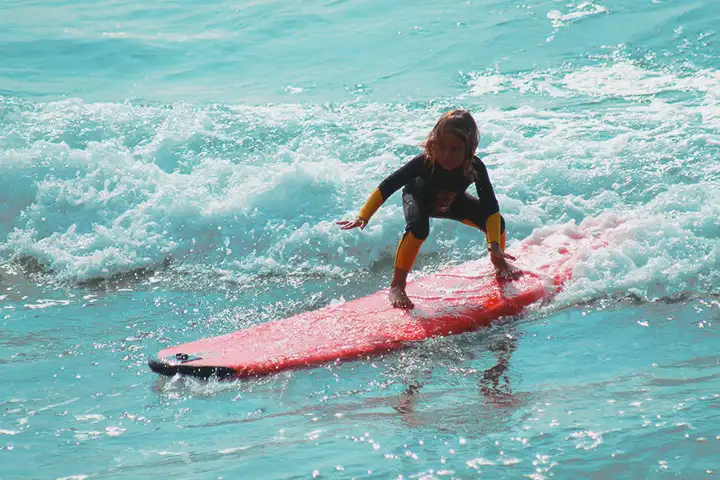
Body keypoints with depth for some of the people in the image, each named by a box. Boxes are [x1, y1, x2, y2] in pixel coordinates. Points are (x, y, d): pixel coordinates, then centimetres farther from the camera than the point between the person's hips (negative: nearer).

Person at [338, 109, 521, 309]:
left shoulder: (475, 167, -35)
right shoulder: (425, 162, -40)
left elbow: (491, 208, -34)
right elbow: (388, 186, -37)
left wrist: (495, 246, -43)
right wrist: (363, 217, -44)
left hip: (453, 202, 3)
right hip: (419, 199, -3)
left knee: (496, 224, -11)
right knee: (418, 228, -37)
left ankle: (499, 264, 25)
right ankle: (397, 286, -25)